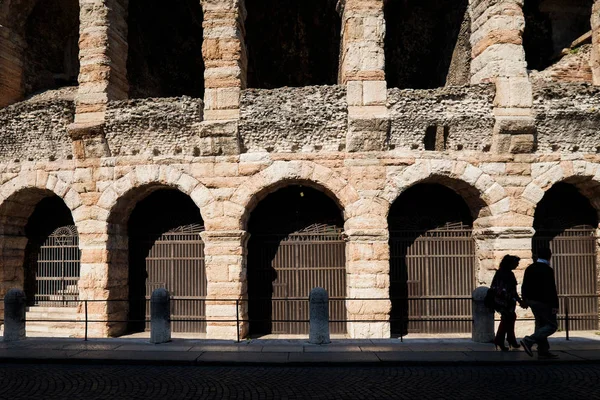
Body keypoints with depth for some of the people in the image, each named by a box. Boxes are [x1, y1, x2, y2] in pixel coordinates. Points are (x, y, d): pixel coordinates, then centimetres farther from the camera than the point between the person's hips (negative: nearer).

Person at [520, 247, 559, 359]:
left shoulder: (530, 268, 9)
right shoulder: (547, 270, -15)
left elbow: (524, 286, 13)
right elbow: (551, 289, -18)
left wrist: (525, 300, 20)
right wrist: (555, 305, -16)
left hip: (532, 301, 8)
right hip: (544, 302, -8)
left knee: (540, 324, 14)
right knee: (552, 325, -2)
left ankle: (543, 350, 15)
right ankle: (529, 340, -15)